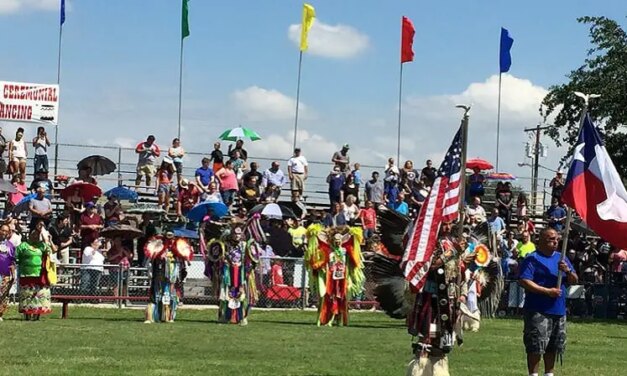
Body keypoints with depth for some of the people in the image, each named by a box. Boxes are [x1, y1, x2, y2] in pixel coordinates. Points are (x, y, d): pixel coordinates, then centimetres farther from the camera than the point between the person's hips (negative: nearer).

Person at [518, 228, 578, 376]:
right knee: (536, 347, -8)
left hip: (558, 310, 7)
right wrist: (547, 291, -18)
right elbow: (524, 281, -16)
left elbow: (574, 281, 16)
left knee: (553, 347, 13)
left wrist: (568, 271, -8)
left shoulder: (561, 258, 15)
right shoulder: (532, 259, -6)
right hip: (538, 311, -7)